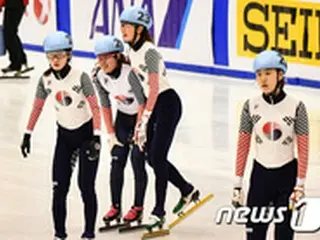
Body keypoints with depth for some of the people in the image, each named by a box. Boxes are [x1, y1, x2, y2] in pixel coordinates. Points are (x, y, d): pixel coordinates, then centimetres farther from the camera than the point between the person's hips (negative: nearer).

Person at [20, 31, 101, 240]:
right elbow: (37, 108, 4)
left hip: (86, 132, -4)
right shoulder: (46, 80, -6)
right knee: (59, 186, -3)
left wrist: (96, 137, -23)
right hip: (64, 135, 4)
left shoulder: (80, 77, -19)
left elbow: (95, 108, -18)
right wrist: (28, 134, 2)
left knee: (86, 185, -5)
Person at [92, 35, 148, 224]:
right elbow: (105, 106, -2)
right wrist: (111, 134, -3)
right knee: (117, 160, -1)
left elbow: (142, 102, -25)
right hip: (123, 116, 5)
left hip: (143, 116, -5)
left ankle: (138, 208, 1)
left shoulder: (130, 73, -31)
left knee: (137, 159, -10)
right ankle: (116, 207, 8)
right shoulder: (99, 76, -13)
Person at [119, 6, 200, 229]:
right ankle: (188, 191, 29)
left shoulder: (149, 52, -22)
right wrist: (141, 121, 13)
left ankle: (159, 212, -4)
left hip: (167, 103, -9)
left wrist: (145, 120, -33)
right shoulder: (132, 51, 5)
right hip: (152, 104, 9)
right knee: (152, 157, 10)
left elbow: (154, 88, -28)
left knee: (157, 157, -10)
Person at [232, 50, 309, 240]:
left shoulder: (296, 107, -9)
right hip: (260, 175, 2)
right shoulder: (251, 106, -4)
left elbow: (303, 148, -6)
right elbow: (243, 146, 1)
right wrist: (238, 183, 1)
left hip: (287, 175, -2)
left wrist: (300, 184, -10)